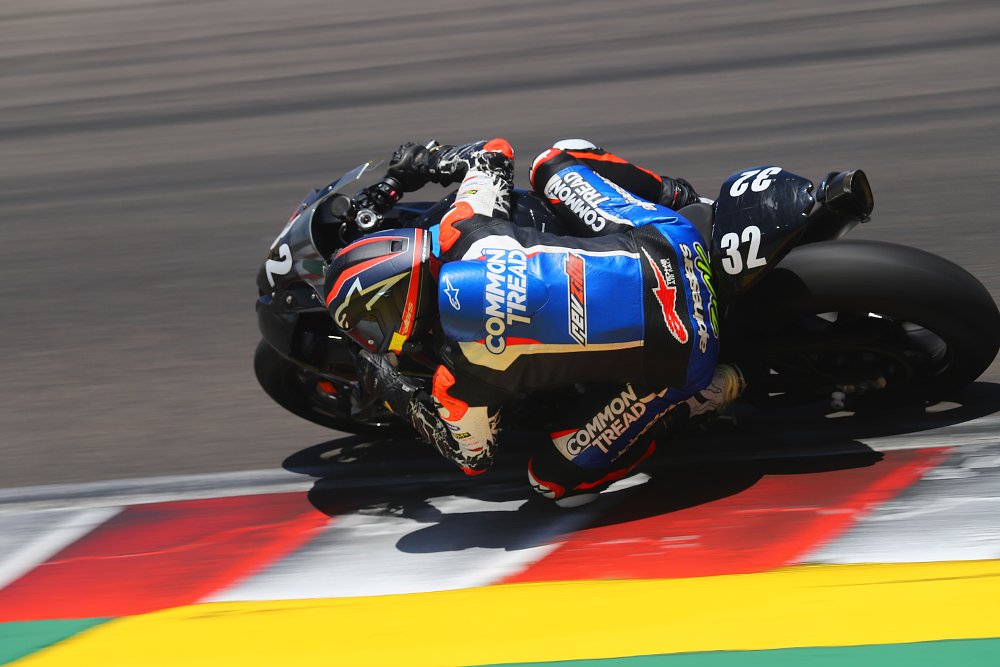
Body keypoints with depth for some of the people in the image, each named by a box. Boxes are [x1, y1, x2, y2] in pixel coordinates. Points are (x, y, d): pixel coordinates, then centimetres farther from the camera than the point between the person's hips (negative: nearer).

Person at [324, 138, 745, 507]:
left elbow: (471, 456, 2)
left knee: (557, 482, 6)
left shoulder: (458, 379, -19)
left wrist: (394, 395, 10)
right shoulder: (461, 234, -7)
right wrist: (428, 163, 29)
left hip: (674, 362, -6)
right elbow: (495, 151, 13)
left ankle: (708, 394, 7)